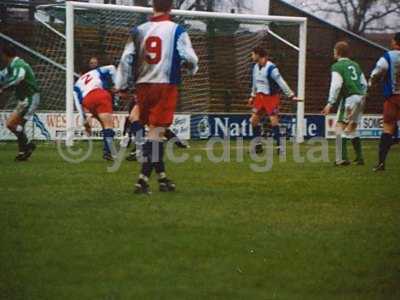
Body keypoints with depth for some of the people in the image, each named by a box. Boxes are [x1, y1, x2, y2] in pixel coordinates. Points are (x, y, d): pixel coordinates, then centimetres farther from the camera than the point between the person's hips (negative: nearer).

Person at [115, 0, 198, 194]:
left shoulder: (138, 31, 7)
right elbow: (189, 58, -2)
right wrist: (192, 68, 21)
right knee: (156, 132, -6)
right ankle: (143, 180, -15)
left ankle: (162, 177, 21)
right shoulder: (177, 31, -3)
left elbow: (126, 59, 5)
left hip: (143, 86, 4)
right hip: (166, 85, -4)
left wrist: (121, 85, 11)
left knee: (155, 132, 15)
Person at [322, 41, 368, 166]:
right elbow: (364, 84, 18)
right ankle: (359, 158, 17)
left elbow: (336, 85, -13)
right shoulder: (355, 65, 17)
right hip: (360, 98, 7)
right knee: (352, 129, 17)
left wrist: (330, 103, -12)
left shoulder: (337, 66, -4)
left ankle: (342, 158, -16)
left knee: (341, 127, -6)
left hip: (349, 98, -7)